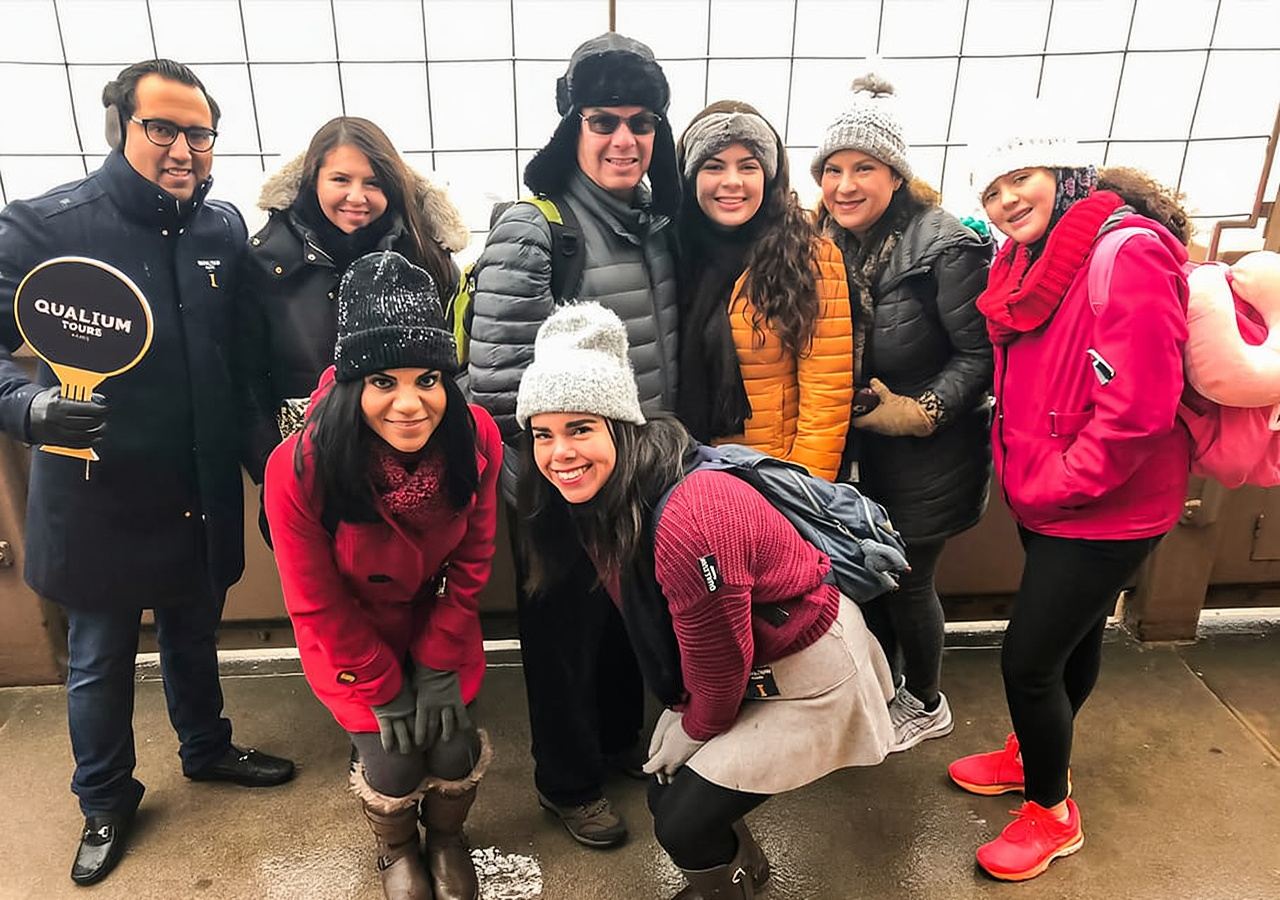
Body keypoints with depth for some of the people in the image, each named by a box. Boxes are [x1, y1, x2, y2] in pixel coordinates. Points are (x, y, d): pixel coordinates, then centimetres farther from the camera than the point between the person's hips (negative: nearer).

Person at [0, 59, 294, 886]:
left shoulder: (225, 229, -1)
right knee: (100, 660, 17)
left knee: (195, 639, 24)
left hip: (203, 498, 3)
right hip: (96, 500, -3)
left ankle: (207, 749, 49)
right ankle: (106, 800, 41)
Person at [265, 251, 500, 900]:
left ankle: (447, 837, 32)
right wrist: (384, 689, -10)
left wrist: (438, 667, -9)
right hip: (351, 638, -1)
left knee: (453, 750, -6)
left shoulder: (476, 438, -24)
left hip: (440, 621, 2)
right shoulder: (299, 469, -31)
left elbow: (471, 561, -9)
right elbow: (317, 602, -17)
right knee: (393, 764, -7)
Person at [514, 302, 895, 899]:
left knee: (682, 822, -3)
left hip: (810, 675, -7)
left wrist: (692, 733, -3)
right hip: (739, 661, 8)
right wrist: (679, 722, 10)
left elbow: (718, 668, -23)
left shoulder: (688, 523, -38)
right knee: (665, 790, 14)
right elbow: (647, 615, 4)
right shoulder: (602, 496, -10)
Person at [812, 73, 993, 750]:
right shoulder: (829, 244, 1)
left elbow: (980, 354, -16)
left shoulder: (945, 246, -19)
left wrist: (922, 411, -24)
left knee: (906, 578, 6)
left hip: (928, 448, -6)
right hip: (859, 445, 6)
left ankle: (926, 705, 32)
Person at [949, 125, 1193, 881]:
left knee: (1028, 657, -2)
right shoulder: (1032, 260, 6)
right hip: (1046, 499, 8)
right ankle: (1037, 755, 44)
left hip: (1104, 507, -8)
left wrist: (1049, 485, -18)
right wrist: (1020, 470, 5)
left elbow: (1137, 406, -27)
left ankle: (1052, 813, 22)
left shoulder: (1128, 255, -22)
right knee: (1070, 638, 24)